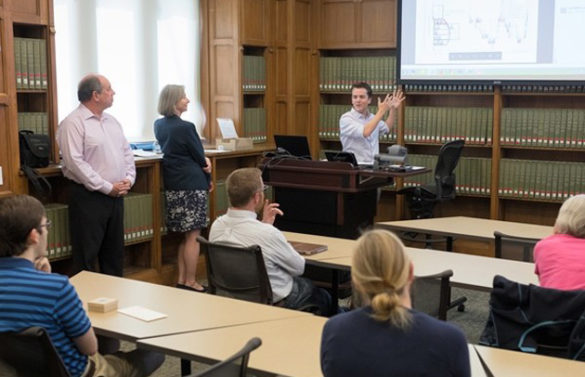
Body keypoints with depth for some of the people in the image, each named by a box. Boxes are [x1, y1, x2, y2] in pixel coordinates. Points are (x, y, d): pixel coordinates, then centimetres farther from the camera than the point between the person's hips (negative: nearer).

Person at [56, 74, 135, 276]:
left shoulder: (112, 121, 13)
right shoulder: (73, 123, -12)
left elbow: (126, 152, 17)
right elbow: (75, 162, -19)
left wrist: (129, 180, -1)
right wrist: (107, 187, -17)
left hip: (116, 195, 8)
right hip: (88, 197, -7)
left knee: (114, 251, 16)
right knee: (87, 255, 1)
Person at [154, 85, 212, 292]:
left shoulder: (159, 125, 10)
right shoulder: (185, 127, -15)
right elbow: (200, 158, -7)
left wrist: (204, 161, -1)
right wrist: (208, 178, 11)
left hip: (172, 185, 8)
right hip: (192, 185, -8)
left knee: (185, 236, 16)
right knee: (193, 236, -1)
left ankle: (182, 280, 20)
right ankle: (190, 283, 4)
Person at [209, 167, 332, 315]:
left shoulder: (217, 226, -12)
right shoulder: (268, 233, -33)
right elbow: (299, 267, -14)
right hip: (274, 301, -7)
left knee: (306, 283, 31)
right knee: (324, 297, 23)